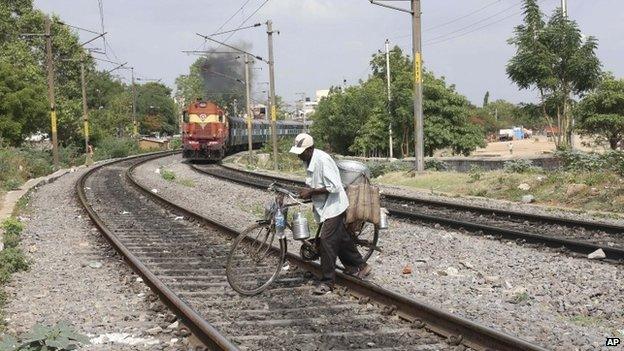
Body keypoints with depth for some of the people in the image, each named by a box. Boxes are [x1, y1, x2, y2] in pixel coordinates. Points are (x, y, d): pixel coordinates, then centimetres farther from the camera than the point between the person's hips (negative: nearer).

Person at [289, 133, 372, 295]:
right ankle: (360, 266, 34)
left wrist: (311, 192, -24)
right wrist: (307, 192, 4)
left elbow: (334, 187, -28)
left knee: (326, 242, -10)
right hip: (324, 205, 10)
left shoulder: (322, 160, -25)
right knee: (341, 238, 18)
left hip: (334, 205, -10)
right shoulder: (309, 160, 4)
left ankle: (327, 282, -2)